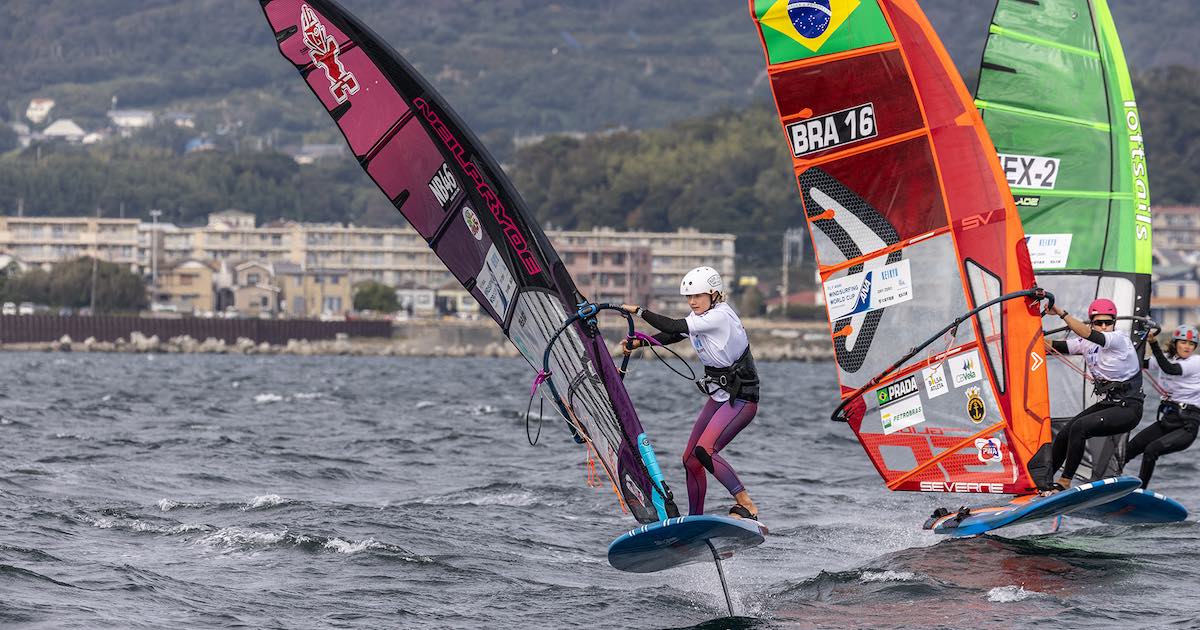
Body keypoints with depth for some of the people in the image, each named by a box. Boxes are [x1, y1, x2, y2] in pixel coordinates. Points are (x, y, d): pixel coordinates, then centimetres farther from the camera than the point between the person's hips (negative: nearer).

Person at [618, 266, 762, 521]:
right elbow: (673, 334, 18)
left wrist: (638, 310, -14)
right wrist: (639, 342, 4)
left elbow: (674, 327, -23)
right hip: (719, 397, 10)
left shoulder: (720, 316, -20)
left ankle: (746, 506, -22)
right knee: (690, 459, 7)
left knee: (704, 451, -25)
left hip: (741, 401, -10)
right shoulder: (700, 316, 8)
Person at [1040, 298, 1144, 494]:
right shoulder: (1087, 344, 5)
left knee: (1079, 427, -24)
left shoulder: (1120, 340, -17)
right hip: (1107, 404, 8)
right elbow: (1054, 346, 9)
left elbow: (1087, 335, -32)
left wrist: (1061, 313, -35)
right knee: (1063, 435, 0)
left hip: (1128, 409, -8)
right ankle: (1046, 481, 17)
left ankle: (1065, 481, -16)